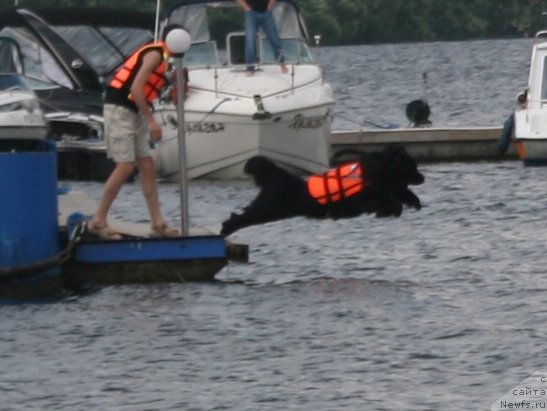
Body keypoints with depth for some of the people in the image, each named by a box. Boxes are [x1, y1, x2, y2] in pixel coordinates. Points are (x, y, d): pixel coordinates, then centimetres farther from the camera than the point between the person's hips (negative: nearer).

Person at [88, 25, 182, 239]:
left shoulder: (161, 58, 18)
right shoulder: (155, 54, -11)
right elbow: (136, 88, -20)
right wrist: (151, 120, -20)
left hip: (132, 113, 10)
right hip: (119, 109, -10)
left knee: (147, 167, 6)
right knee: (125, 167, -12)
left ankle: (158, 225, 6)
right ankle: (98, 221, -6)